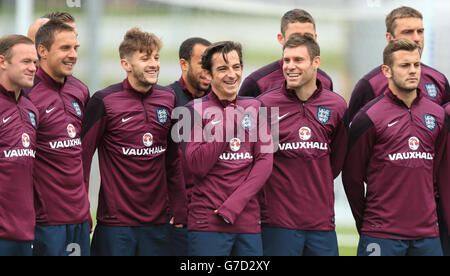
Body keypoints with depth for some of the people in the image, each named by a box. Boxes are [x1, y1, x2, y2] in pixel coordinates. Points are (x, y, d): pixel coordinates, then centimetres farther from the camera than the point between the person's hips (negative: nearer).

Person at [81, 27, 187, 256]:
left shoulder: (169, 99, 8)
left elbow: (174, 160, 14)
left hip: (157, 222, 4)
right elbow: (83, 155, -5)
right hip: (115, 222, -4)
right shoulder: (105, 101, -7)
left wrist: (180, 211, 10)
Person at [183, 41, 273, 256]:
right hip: (207, 223, -3)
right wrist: (227, 122, -10)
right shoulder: (197, 109, 2)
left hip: (248, 222, 3)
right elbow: (197, 166, -9)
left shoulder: (254, 108, 11)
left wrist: (233, 205, -8)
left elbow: (264, 161, 3)